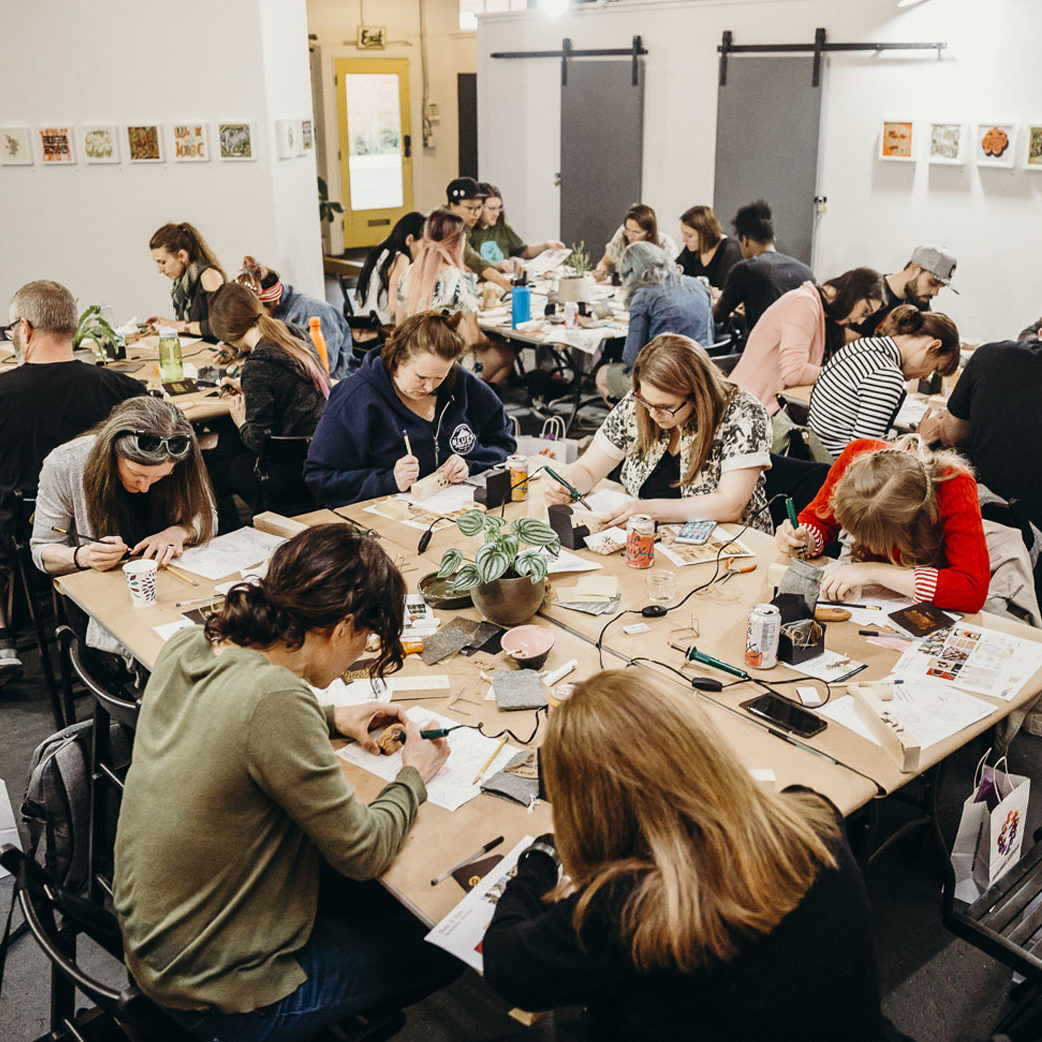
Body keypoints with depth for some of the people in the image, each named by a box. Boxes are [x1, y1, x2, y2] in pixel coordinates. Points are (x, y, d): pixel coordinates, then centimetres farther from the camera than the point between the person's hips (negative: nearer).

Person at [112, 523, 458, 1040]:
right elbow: (362, 852, -23)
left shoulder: (188, 646, -8)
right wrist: (413, 776, -6)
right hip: (215, 993, -8)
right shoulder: (274, 698, -34)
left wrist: (329, 717, 7)